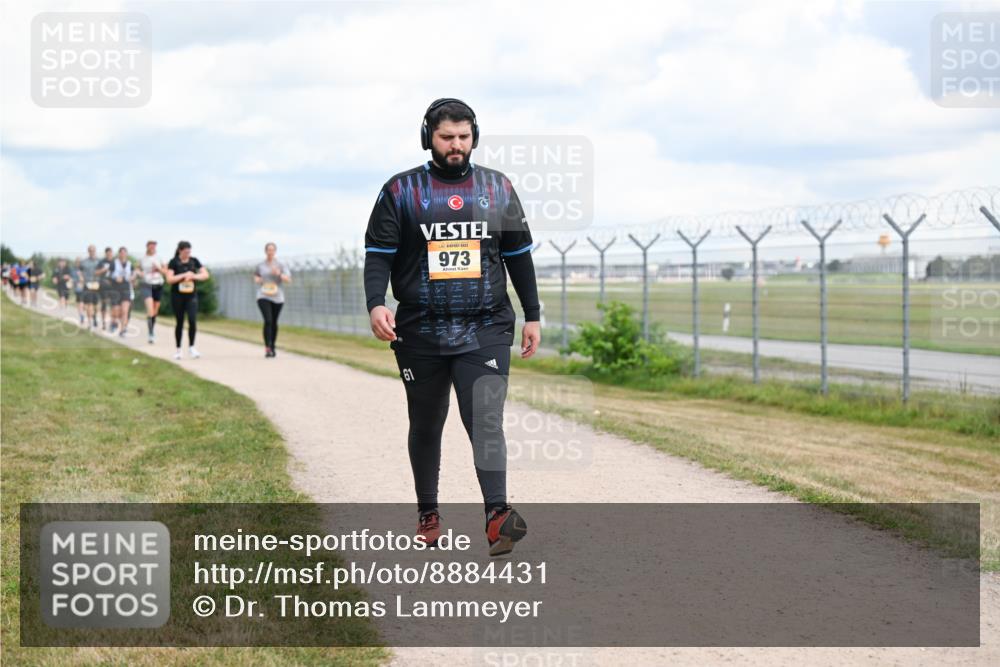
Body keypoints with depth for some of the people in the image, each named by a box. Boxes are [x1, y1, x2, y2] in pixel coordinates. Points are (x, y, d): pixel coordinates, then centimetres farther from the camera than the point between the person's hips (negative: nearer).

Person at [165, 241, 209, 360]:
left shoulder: (194, 261, 4)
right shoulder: (174, 262, -5)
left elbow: (206, 275, 4)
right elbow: (169, 279, -13)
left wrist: (194, 276, -12)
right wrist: (184, 275, -17)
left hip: (191, 296, 2)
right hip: (177, 296, -2)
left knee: (193, 320, -14)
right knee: (179, 322, 5)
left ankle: (191, 347, -1)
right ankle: (178, 349, 17)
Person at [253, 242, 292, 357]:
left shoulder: (281, 265, 2)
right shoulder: (260, 265, 5)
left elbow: (288, 279, -5)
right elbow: (255, 275, 24)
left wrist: (279, 274, -22)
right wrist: (257, 279, 0)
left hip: (277, 297, 1)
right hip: (263, 297, -1)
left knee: (274, 323, 10)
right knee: (268, 321, -18)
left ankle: (272, 347, 26)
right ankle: (267, 348, -21)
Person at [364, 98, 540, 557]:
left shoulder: (498, 189, 9)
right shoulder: (401, 191, 2)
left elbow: (519, 256, 15)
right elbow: (378, 253, -1)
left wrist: (532, 317, 13)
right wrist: (376, 304, -18)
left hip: (486, 330, 0)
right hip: (420, 333, 0)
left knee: (486, 421, -15)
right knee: (425, 426, 12)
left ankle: (498, 516, -25)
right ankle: (427, 512, 27)